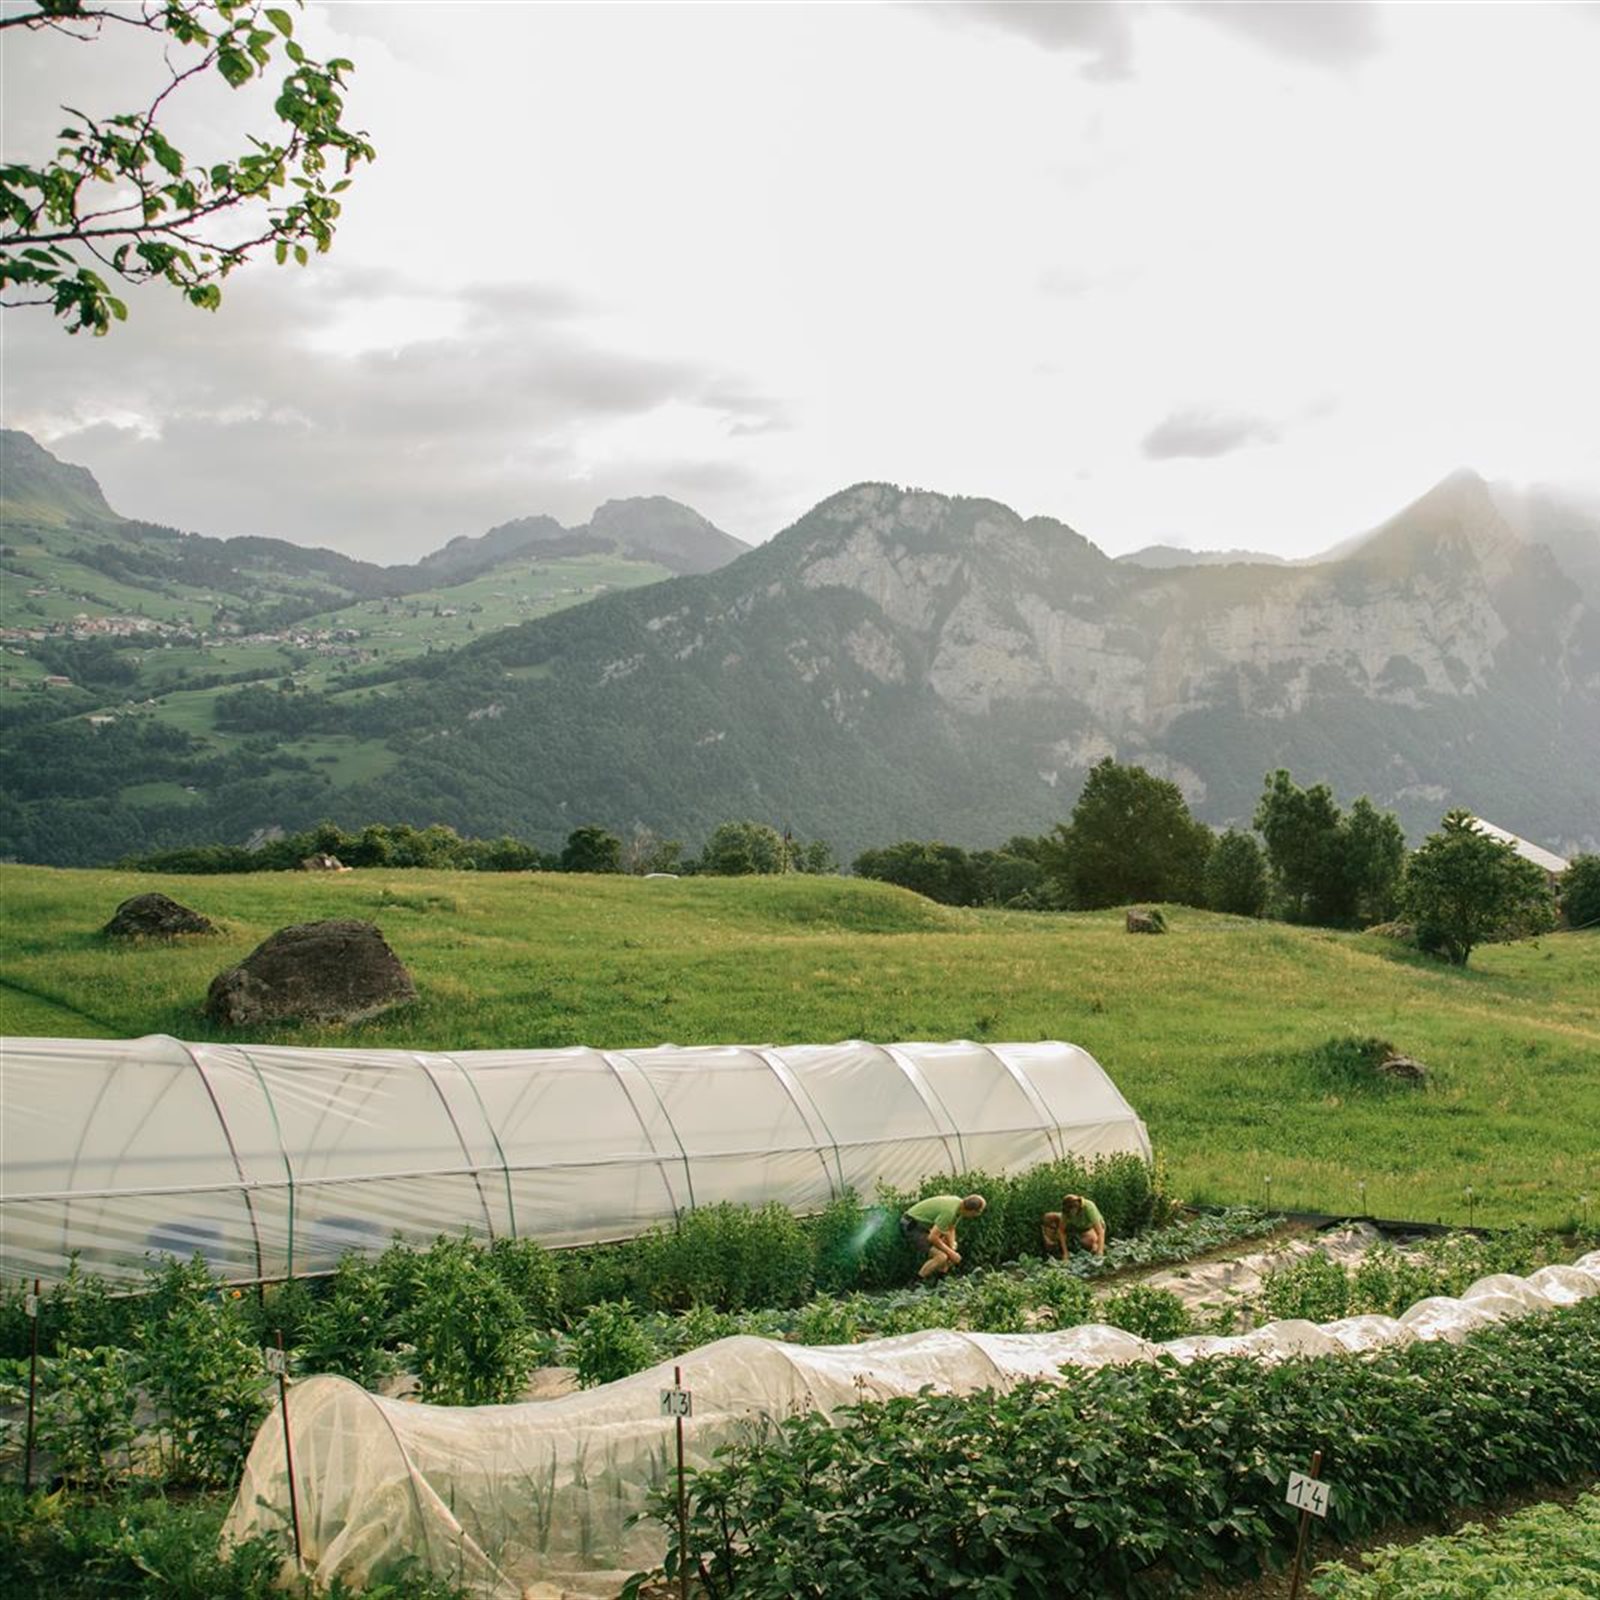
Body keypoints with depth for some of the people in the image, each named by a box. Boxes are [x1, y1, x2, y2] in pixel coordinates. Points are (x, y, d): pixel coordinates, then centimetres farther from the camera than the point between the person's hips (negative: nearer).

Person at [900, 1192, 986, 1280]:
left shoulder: (959, 1203, -1)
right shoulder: (949, 1211, -29)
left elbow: (950, 1230, 8)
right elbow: (933, 1238, -28)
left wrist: (952, 1250, -4)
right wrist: (950, 1253, -16)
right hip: (911, 1228, -10)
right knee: (941, 1256, -23)